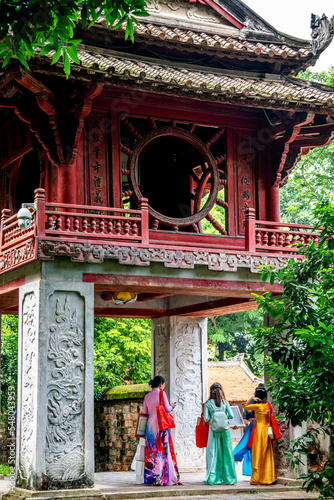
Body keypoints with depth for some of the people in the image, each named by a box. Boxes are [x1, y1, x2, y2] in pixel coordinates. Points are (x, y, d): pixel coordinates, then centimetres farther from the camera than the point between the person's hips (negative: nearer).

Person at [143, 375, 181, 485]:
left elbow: (145, 412, 14)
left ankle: (152, 478, 2)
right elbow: (167, 409, -6)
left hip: (150, 424, 5)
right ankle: (166, 478, -3)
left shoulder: (147, 396, 11)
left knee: (152, 450, 5)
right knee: (164, 450, -2)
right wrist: (172, 406, 14)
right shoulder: (161, 393, -4)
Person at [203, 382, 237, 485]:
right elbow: (231, 415, -1)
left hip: (214, 430, -1)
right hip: (225, 429, 1)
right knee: (227, 452, 6)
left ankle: (214, 478, 1)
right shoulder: (225, 402, 3)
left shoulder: (208, 403, -1)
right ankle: (228, 478, 7)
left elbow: (206, 418, -4)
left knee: (214, 453, 3)